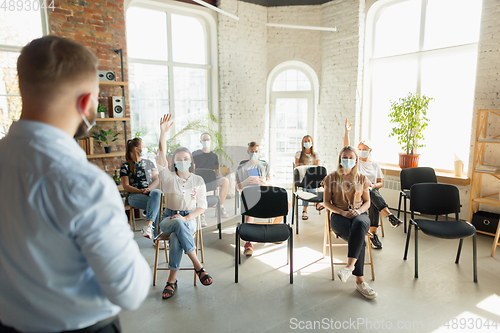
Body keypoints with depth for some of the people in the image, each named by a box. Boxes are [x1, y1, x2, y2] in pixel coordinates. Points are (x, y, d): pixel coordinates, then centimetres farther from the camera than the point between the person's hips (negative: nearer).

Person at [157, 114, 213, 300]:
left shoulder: (198, 180, 6)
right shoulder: (168, 178, 3)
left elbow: (202, 207, 3)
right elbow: (161, 157, -15)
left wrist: (187, 217, -16)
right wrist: (163, 133, -28)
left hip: (189, 219, 0)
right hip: (168, 218, 0)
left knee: (176, 237, -34)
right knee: (178, 224, -37)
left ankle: (172, 280, -20)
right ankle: (198, 266, -31)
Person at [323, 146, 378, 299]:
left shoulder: (362, 179, 13)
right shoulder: (332, 178, 7)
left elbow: (367, 202, 15)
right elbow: (327, 202, 5)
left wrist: (358, 211, -8)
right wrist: (342, 212, -11)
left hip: (359, 215, 2)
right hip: (339, 216, -1)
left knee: (360, 224, -39)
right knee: (359, 238, -33)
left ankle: (350, 266, -44)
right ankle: (360, 282, -29)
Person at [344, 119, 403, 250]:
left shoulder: (375, 165, 19)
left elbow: (381, 183, 17)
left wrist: (373, 185, -7)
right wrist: (346, 132, -17)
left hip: (372, 191, 2)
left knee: (374, 202, -34)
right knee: (373, 195, -37)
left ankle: (373, 234, -33)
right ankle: (390, 215, -47)